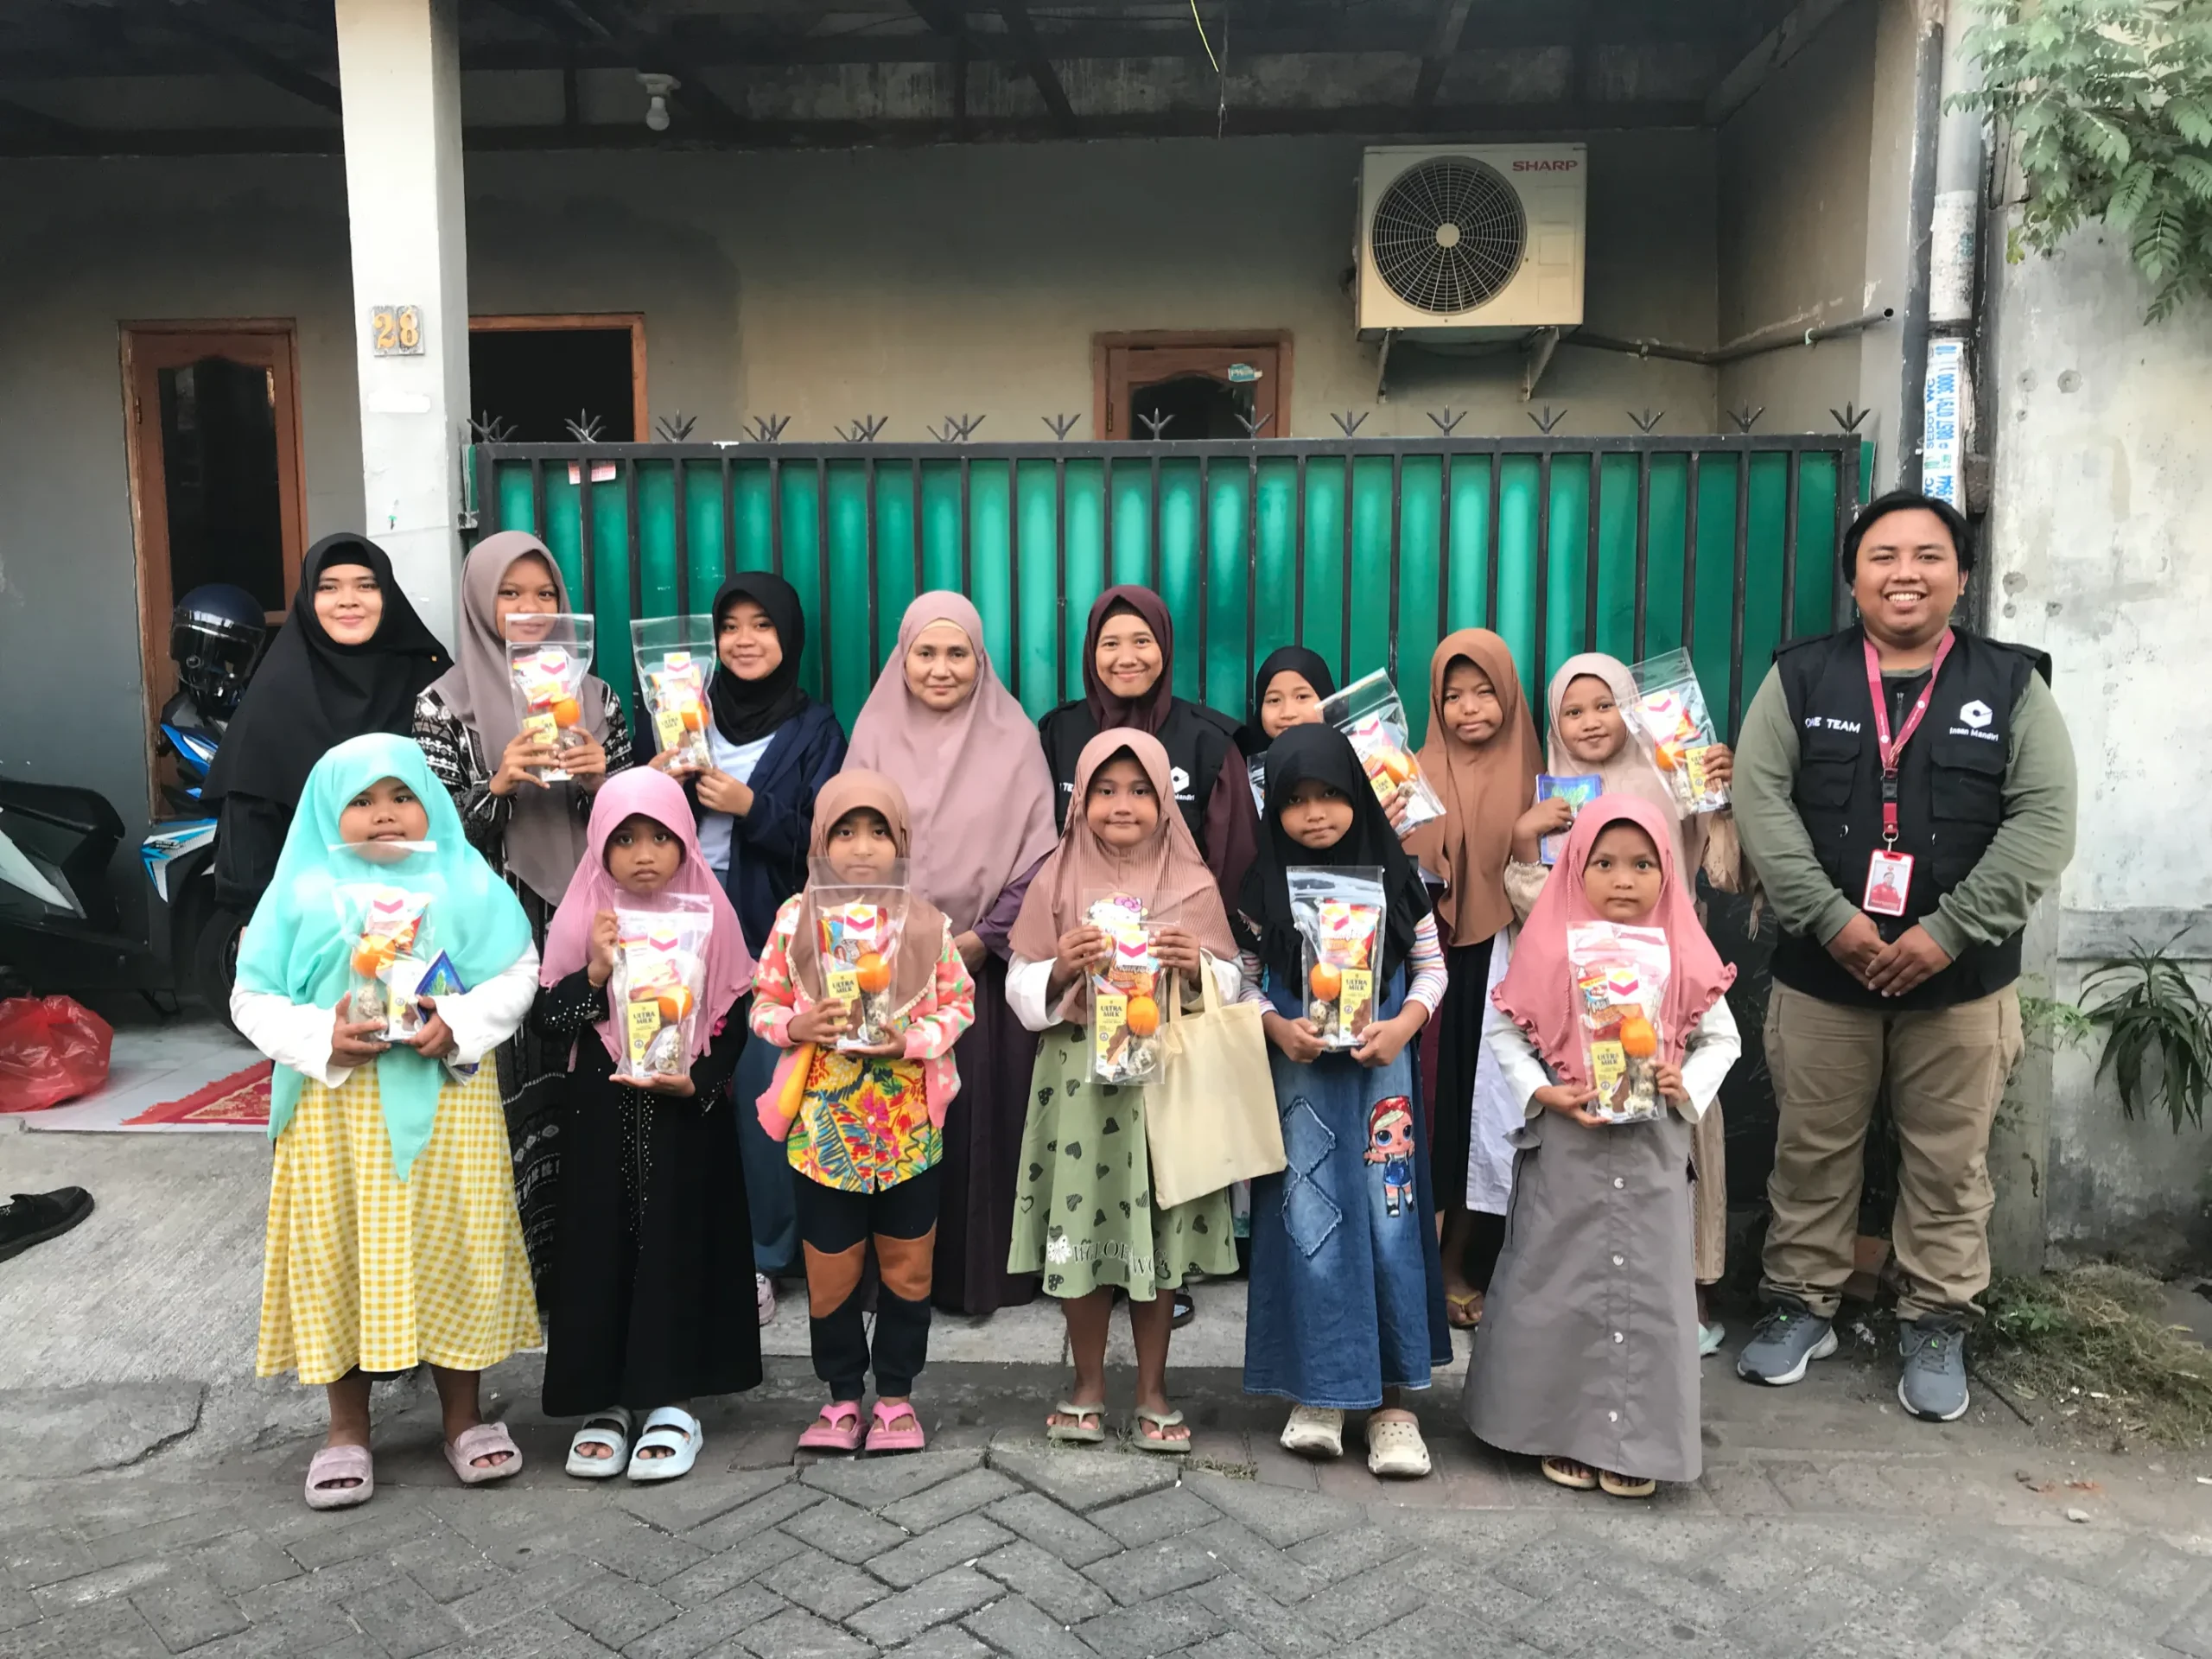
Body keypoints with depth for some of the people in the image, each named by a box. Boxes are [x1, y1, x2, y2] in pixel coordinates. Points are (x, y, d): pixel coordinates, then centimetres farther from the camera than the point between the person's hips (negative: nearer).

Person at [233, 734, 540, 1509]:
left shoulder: (465, 883, 3)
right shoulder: (302, 893, 2)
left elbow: (518, 974, 0)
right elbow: (254, 999, 1)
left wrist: (460, 1025, -16)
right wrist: (323, 1038, -15)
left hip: (446, 1102, 0)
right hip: (337, 1104, 0)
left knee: (454, 1248, 6)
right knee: (341, 1255, 5)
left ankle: (463, 1414, 22)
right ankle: (347, 1427, 21)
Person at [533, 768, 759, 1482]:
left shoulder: (709, 916, -2)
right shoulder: (581, 920, 0)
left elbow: (732, 1021, 0)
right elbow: (545, 1018, -1)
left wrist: (696, 1083, -14)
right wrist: (596, 973, -16)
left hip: (687, 1119, -1)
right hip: (601, 1118, 1)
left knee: (676, 1247, 1)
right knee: (600, 1246, 3)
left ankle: (671, 1400, 12)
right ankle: (604, 1400, 16)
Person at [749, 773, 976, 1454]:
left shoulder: (927, 923, -4)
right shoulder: (796, 918, -4)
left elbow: (959, 1003, 1)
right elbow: (764, 1005, 2)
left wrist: (912, 1040, -16)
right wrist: (798, 1026, -19)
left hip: (909, 1126, 0)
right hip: (823, 1124, 0)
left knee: (907, 1266, 11)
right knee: (830, 1269, 10)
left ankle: (896, 1392, 29)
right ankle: (843, 1394, 28)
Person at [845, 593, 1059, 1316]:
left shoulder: (1013, 739, -1)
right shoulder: (874, 735, 3)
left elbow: (1039, 857, -2)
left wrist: (983, 937, -10)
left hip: (987, 964, -1)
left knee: (983, 1116, 3)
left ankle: (985, 1270, 16)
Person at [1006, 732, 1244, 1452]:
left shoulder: (1193, 884, 3)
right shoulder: (1058, 880, 2)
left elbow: (1232, 983, 4)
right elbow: (1021, 988, 2)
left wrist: (1197, 968, -16)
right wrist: (1061, 970, -17)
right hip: (1081, 1077, 0)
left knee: (1160, 1233, 6)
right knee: (1082, 1228, 4)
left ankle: (1153, 1390, 22)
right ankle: (1087, 1384, 23)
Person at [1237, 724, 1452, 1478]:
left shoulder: (1395, 874, 0)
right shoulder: (1264, 884, 0)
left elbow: (1431, 966, 4)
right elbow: (1244, 978, 2)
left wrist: (1405, 1025, -13)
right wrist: (1276, 1027, -15)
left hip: (1379, 1069, 0)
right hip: (1299, 1073, 0)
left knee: (1388, 1217, 0)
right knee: (1309, 1221, 2)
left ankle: (1391, 1399, 10)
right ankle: (1319, 1391, 14)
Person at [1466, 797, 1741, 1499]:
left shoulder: (1683, 956, -1)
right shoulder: (1551, 950, -6)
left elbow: (1722, 1037, 8)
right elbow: (1501, 1028, 0)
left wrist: (1688, 1084, -10)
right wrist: (1543, 1092, -12)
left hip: (1653, 1150, 2)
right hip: (1566, 1148, -1)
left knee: (1648, 1286, 6)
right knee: (1561, 1283, 7)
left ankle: (1637, 1441, 18)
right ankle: (1563, 1430, 22)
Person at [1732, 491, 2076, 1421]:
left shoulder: (2012, 685, 1)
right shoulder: (1800, 677, 2)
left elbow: (2045, 820, -6)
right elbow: (1760, 798, -7)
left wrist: (1948, 931, -16)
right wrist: (1832, 919, -17)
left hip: (1961, 977, 0)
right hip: (1821, 969, 0)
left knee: (1949, 1161, 9)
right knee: (1812, 1150, 10)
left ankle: (1936, 1324, 25)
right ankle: (1801, 1305, 26)